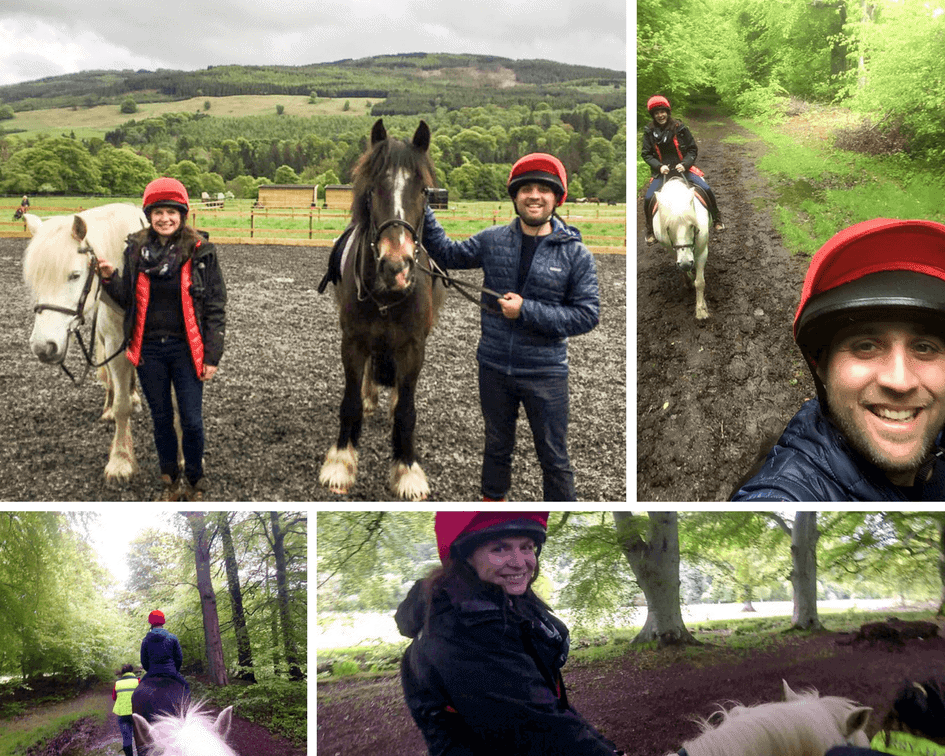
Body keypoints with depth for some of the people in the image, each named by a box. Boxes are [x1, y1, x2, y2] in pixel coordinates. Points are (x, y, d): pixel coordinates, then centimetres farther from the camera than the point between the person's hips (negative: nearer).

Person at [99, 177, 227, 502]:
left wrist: (212, 355, -9)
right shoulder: (136, 250, 1)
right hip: (149, 349, 3)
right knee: (161, 419, 14)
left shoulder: (200, 252, -7)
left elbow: (215, 307, -6)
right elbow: (128, 301, 8)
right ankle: (170, 481, 30)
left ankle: (193, 481, 23)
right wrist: (110, 279, -12)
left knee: (191, 422, 1)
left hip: (186, 349, -3)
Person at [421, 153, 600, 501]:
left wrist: (526, 311, -19)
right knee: (497, 446, 22)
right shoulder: (493, 240, -1)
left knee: (554, 458, 6)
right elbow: (447, 254, 13)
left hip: (545, 372, -3)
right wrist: (421, 211, 1)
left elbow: (588, 314, -13)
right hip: (494, 367, 3)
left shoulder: (575, 254, -9)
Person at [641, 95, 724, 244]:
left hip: (683, 168, 0)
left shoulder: (680, 128, -1)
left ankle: (717, 220, 10)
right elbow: (646, 154, 3)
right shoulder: (649, 131, 1)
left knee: (706, 190, -14)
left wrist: (685, 164, -13)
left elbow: (693, 149, 3)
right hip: (661, 172, 0)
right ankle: (650, 230, 5)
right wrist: (659, 166, -14)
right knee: (648, 199, -18)